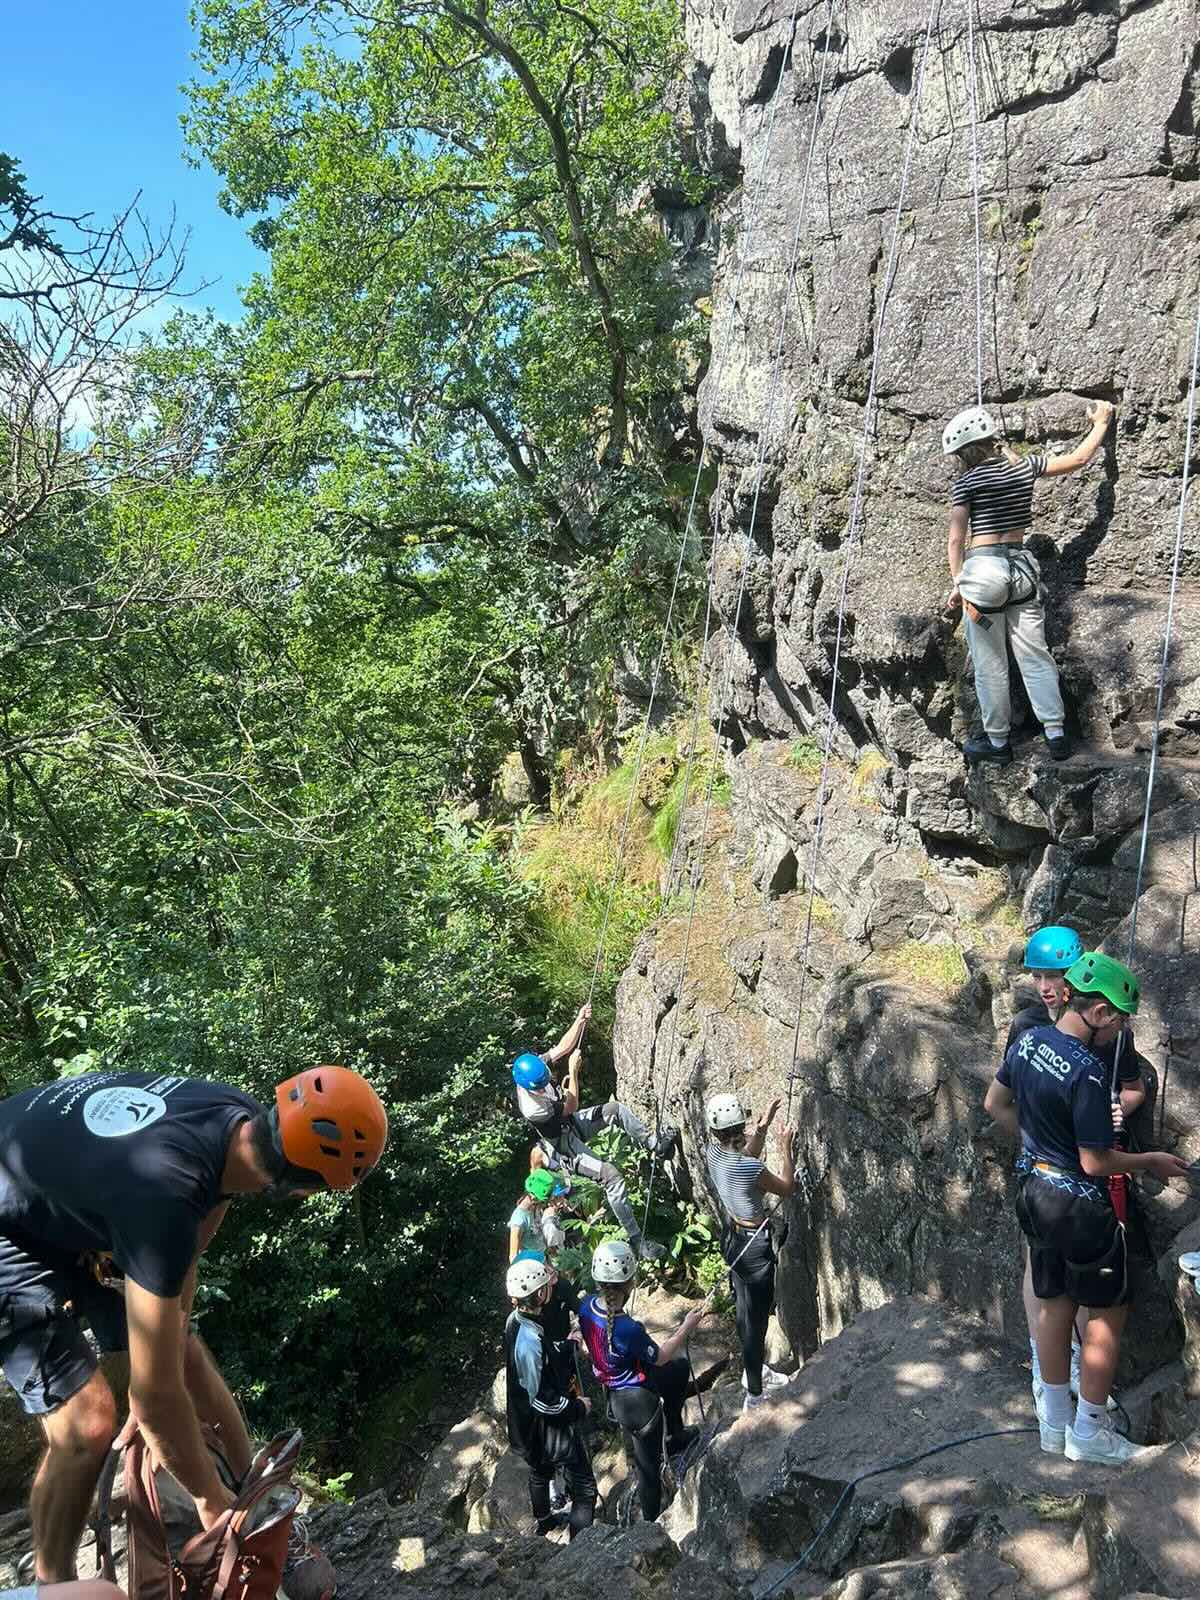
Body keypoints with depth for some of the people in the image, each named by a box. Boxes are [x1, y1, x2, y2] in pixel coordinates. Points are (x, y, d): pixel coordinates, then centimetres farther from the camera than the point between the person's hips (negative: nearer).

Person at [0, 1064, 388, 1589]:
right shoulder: (162, 1195, -42)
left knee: (186, 1359, 4)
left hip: (71, 1207, 7)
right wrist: (211, 1499, -18)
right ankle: (52, 1588, 10)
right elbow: (154, 1393, -32)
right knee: (86, 1424, -14)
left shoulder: (242, 1120, -20)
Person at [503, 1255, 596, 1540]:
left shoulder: (516, 1318, -9)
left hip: (527, 1422, 10)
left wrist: (564, 1344, -2)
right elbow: (541, 1400, -29)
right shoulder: (529, 1341, -37)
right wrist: (579, 1407, -18)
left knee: (540, 1471, 33)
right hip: (550, 1425, -10)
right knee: (585, 1487, 2)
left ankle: (543, 1521, 55)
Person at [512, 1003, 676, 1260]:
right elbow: (571, 1107, -22)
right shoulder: (532, 1109, -38)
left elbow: (563, 1047, -8)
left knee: (616, 1109, -6)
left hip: (572, 1124, 8)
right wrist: (573, 1071, -20)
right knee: (611, 1176, -21)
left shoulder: (534, 1065, -20)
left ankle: (654, 1144, 14)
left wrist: (580, 1020, -21)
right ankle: (636, 1241, -17)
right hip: (565, 1148, -8)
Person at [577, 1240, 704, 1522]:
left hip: (613, 1390, 7)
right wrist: (687, 1326, -6)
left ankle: (675, 1437, 46)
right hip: (638, 1401, -7)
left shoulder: (586, 1307, -17)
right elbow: (660, 1357, -17)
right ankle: (652, 1524, 41)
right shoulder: (628, 1330, -38)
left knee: (680, 1367, 29)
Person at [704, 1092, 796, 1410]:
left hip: (732, 1237, 8)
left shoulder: (713, 1153, -9)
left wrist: (763, 1126, 9)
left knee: (746, 1309, 25)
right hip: (754, 1243, -8)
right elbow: (786, 1188, -12)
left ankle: (754, 1370, 45)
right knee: (756, 1318, 7)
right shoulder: (751, 1169, -31)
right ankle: (754, 1395, 20)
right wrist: (786, 1149, -5)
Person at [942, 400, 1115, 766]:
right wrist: (1100, 424, 32)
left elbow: (955, 540, -12)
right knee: (1034, 654, 10)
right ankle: (1056, 733, 9)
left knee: (990, 663, 4)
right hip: (1021, 567, 5)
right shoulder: (1026, 466, 6)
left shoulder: (966, 482, -6)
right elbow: (1078, 459, 18)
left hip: (982, 568, -5)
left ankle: (997, 741, 12)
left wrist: (958, 584, -12)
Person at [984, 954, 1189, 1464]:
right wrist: (1151, 1161, -6)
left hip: (1036, 1192, 8)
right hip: (1080, 1205, -8)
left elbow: (995, 1104, 13)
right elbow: (1095, 1162, -22)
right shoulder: (1087, 1072, -28)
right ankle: (1088, 1434, 20)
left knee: (1054, 1308, 19)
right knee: (1106, 1314, 10)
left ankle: (1054, 1425, 30)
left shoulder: (1028, 1041, -2)